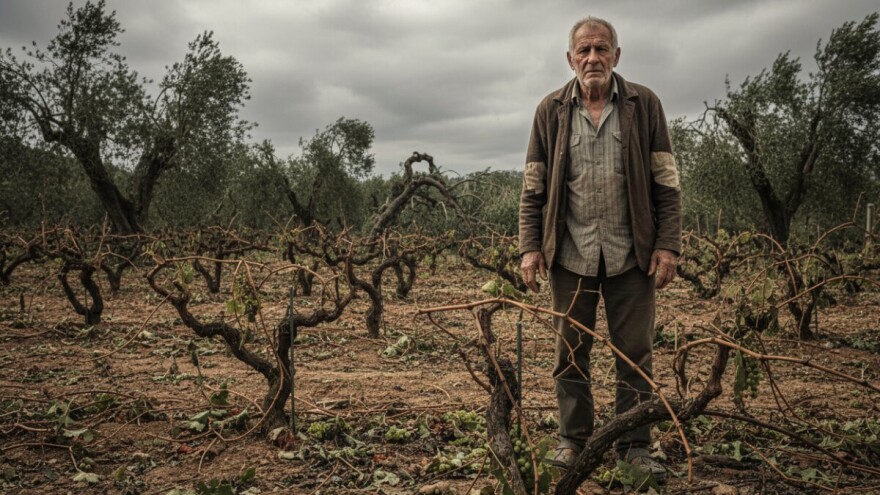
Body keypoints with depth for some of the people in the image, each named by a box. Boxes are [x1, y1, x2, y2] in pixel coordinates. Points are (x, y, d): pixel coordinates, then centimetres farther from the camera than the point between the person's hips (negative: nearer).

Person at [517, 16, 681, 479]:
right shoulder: (551, 110, 5)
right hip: (570, 254, 1)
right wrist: (530, 246, -2)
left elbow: (666, 183, 3)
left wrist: (668, 244, -4)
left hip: (630, 253, 0)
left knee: (635, 353, 6)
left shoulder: (644, 104, 3)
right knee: (570, 352, 8)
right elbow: (533, 188, 6)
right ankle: (572, 438, 23)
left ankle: (635, 444, 20)